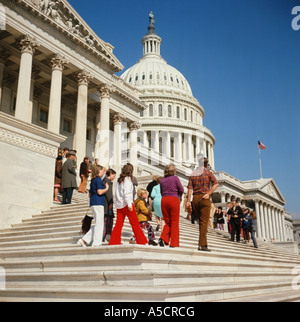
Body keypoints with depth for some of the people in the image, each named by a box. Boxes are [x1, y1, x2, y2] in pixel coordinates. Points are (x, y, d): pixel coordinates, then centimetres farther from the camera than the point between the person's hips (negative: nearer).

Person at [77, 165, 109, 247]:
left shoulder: (93, 180, 21)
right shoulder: (98, 179, -7)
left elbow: (90, 194, 23)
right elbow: (100, 192, -16)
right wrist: (107, 188, -1)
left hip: (93, 203, 9)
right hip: (98, 203, -9)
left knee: (98, 224, 12)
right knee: (99, 224, -4)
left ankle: (84, 240, 9)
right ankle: (96, 243, -3)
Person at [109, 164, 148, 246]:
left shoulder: (119, 180, 16)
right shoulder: (127, 179, -5)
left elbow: (117, 193, 12)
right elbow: (126, 192, -15)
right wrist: (129, 204, -18)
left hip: (119, 205, 7)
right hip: (126, 204, -7)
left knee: (118, 224, 3)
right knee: (135, 223, -1)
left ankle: (113, 242, -2)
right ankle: (142, 241, 3)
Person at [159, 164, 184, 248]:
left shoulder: (162, 180, 13)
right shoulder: (175, 178, 0)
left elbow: (161, 192, 16)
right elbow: (181, 190, -3)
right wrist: (179, 196, 14)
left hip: (164, 200, 4)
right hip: (174, 200, -4)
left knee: (167, 222, 13)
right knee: (174, 223, 2)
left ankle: (163, 238, -8)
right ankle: (173, 244, 1)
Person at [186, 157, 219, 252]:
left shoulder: (193, 174, 12)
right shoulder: (208, 173, 3)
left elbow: (190, 188, 2)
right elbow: (216, 183, -12)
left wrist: (188, 200, -2)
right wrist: (208, 193, -13)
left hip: (195, 198, 4)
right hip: (204, 198, -4)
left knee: (200, 221, 14)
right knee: (204, 222, -4)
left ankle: (204, 243, 14)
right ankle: (202, 244, -6)